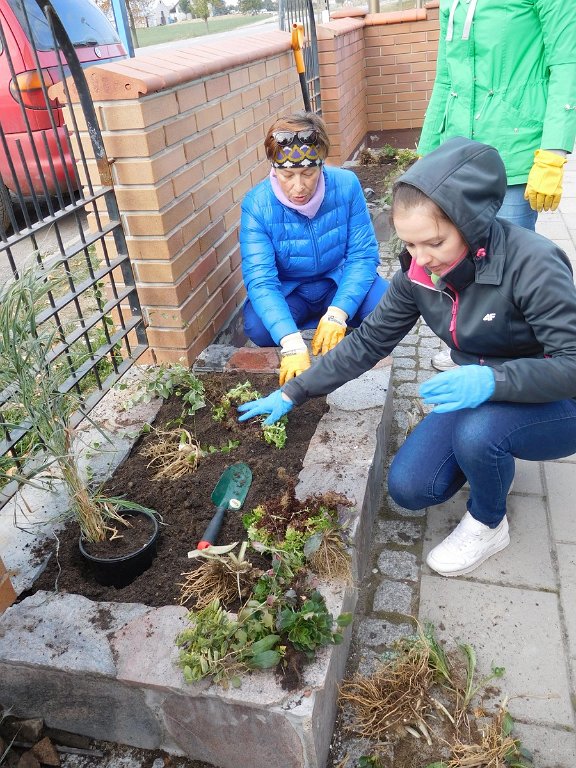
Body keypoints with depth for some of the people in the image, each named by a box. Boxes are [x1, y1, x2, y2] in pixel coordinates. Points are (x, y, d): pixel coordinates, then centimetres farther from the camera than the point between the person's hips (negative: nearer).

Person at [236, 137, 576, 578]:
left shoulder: (531, 264, -30)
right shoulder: (419, 273, -12)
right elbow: (368, 342, -4)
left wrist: (493, 379, -47)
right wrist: (292, 394, -4)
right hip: (481, 397, 5)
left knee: (477, 432, -36)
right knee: (409, 488, -9)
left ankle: (488, 525, -2)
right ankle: (494, 461, 20)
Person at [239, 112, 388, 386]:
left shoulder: (346, 185, -20)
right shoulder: (256, 204, -22)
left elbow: (363, 255, -17)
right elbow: (261, 280, -29)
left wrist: (336, 314, -33)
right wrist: (292, 343, -44)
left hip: (340, 280, 1)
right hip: (289, 290, 0)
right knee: (257, 327, -31)